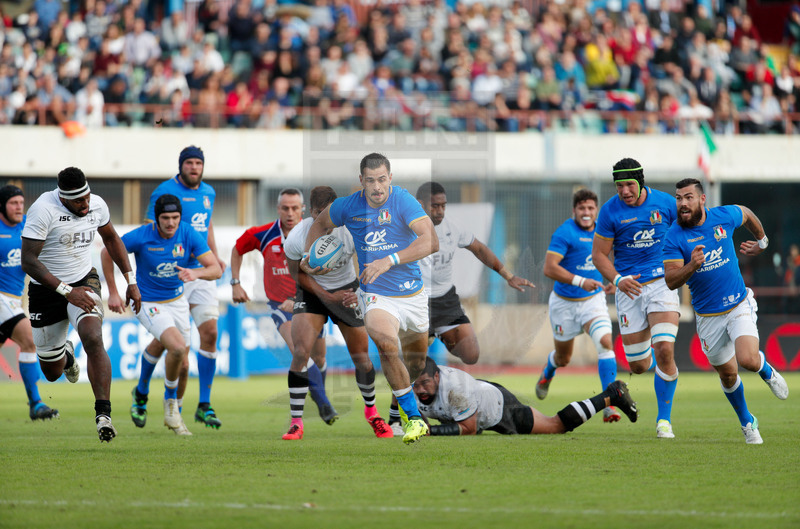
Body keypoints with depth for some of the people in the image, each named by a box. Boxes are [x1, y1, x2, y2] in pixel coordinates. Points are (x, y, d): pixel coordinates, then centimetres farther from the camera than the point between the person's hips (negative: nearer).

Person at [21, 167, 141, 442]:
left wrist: (131, 281, 12)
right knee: (52, 373, 9)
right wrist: (67, 291, -29)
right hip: (47, 288, -2)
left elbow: (111, 238, 17)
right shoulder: (44, 210, -23)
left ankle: (103, 414, -28)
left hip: (84, 282, 2)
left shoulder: (97, 205, -5)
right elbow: (28, 261, -24)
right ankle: (65, 354, 48)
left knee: (93, 339, -28)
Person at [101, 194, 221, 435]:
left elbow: (216, 269, -16)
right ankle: (170, 402, -1)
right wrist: (113, 293, -5)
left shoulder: (189, 235, -13)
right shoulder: (141, 237, -21)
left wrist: (196, 273, -38)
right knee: (178, 347, -26)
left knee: (181, 364, 8)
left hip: (178, 301, 4)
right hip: (149, 304, -4)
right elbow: (107, 253, -5)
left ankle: (173, 415, 32)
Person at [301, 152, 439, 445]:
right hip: (376, 297, -1)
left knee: (416, 363, 16)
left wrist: (389, 261, -37)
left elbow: (431, 242, -29)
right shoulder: (348, 206, -7)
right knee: (387, 344, -31)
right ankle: (414, 418, -19)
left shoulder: (403, 201, -17)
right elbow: (320, 224, 17)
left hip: (412, 293, 1)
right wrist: (308, 256, 3)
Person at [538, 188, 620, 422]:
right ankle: (548, 372, 54)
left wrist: (610, 283, 7)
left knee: (605, 342, -23)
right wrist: (580, 281, -32)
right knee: (563, 358, 13)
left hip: (593, 299, 3)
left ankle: (608, 404, -24)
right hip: (565, 303, -3)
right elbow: (549, 268, -24)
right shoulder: (565, 233, -16)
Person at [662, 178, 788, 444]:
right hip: (708, 317, 1)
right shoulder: (674, 237, -13)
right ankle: (747, 422, 36)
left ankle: (766, 370, 16)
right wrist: (692, 266, -38)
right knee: (727, 373, 11)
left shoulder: (724, 216, -8)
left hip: (739, 305, -1)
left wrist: (761, 242, 29)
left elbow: (746, 214, 16)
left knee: (748, 360, -22)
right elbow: (671, 281, -20)